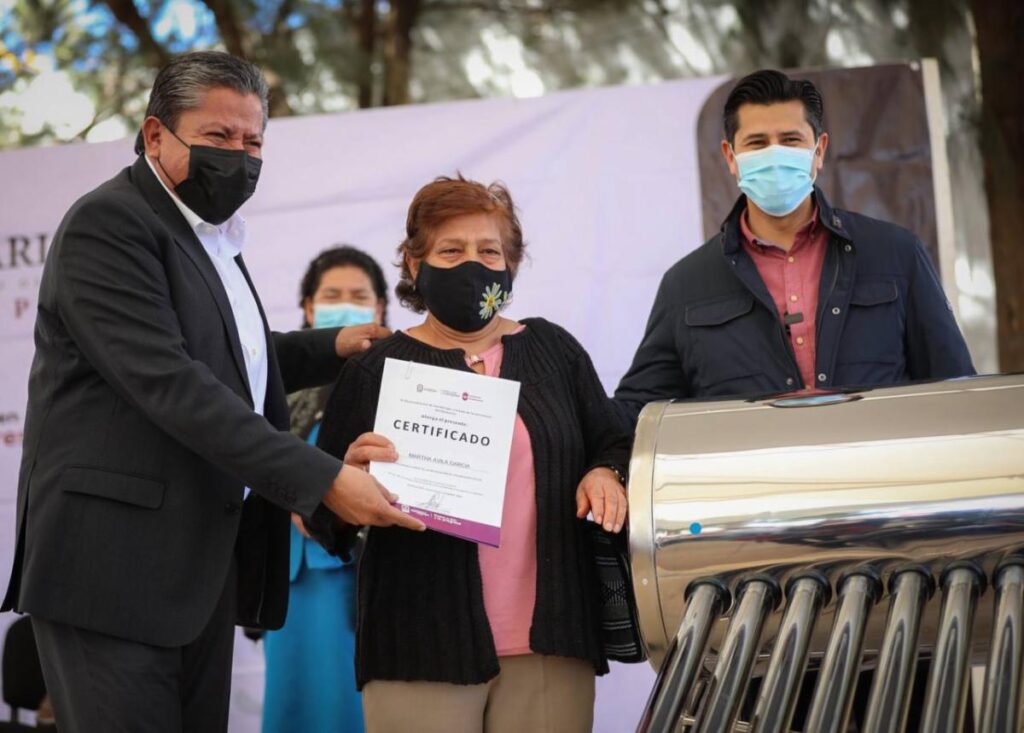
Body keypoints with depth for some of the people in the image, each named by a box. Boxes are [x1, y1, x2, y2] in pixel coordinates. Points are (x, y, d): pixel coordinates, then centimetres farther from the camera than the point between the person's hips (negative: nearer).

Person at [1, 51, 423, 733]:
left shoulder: (212, 234, 18)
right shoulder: (108, 223, -11)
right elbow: (170, 384, -22)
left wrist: (332, 348, 17)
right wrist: (322, 481, -25)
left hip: (204, 568, 9)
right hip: (115, 565, -9)